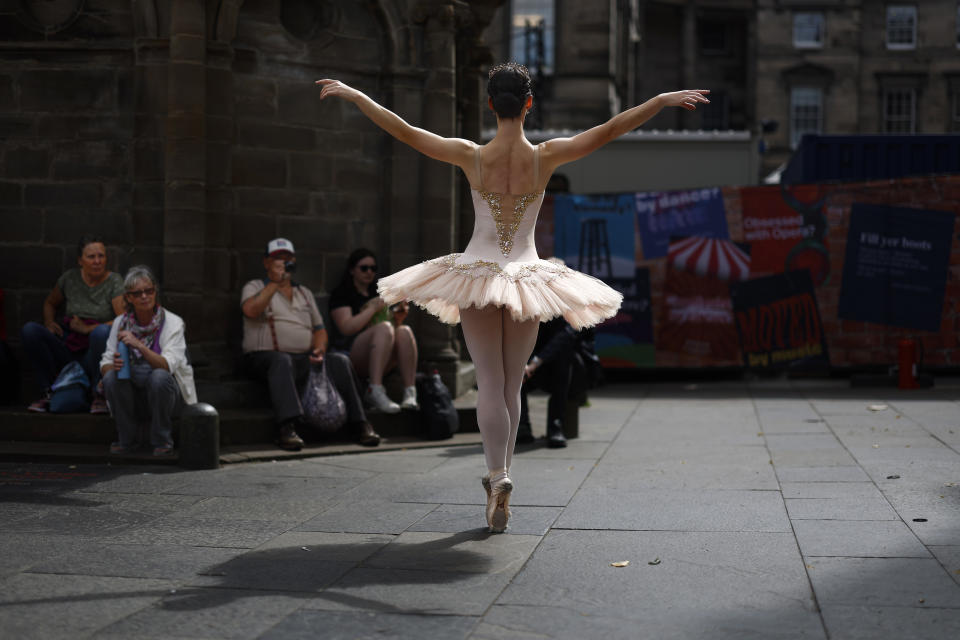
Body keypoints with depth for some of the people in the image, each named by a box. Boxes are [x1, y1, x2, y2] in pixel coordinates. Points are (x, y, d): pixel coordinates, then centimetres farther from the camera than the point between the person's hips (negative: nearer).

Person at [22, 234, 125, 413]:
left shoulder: (114, 281, -4)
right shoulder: (69, 278, 7)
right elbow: (50, 303, 26)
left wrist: (87, 328, -15)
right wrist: (49, 322, 5)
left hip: (95, 355, -4)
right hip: (68, 350, 4)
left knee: (103, 331, -38)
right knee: (29, 330, -19)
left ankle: (98, 396, -23)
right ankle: (47, 393, -11)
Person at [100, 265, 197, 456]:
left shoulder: (173, 322, -12)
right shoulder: (120, 322, 0)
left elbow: (167, 366, -25)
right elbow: (104, 364, 0)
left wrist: (139, 345, -39)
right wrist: (112, 366, -24)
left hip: (166, 393, -3)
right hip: (134, 396, 3)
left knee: (159, 376, -34)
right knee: (111, 378, -25)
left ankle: (162, 441, -15)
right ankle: (127, 440, -8)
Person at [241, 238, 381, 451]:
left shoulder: (304, 293, 26)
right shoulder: (255, 287, 11)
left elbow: (319, 329, 23)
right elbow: (250, 310, -13)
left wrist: (319, 349, 1)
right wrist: (275, 283, -14)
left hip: (304, 359, 4)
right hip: (264, 357, -4)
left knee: (340, 361, -22)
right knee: (282, 361, -40)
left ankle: (359, 423, -23)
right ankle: (288, 427, -53)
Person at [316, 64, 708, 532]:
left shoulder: (471, 157, -10)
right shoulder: (545, 157, -10)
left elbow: (401, 130, -6)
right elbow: (611, 129, -8)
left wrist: (352, 94, 4)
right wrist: (665, 99, 0)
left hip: (476, 274, -1)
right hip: (527, 276, 1)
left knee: (489, 382, -1)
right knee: (512, 385, 12)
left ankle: (497, 477, -17)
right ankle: (499, 476, 19)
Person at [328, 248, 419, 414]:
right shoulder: (341, 294, 8)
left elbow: (395, 325, 23)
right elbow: (347, 327, -7)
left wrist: (399, 315, 1)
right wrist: (373, 308, -11)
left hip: (384, 360, 5)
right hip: (352, 354, -5)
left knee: (405, 331, -25)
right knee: (384, 327, -32)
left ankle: (410, 394, -38)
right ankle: (375, 391, -44)